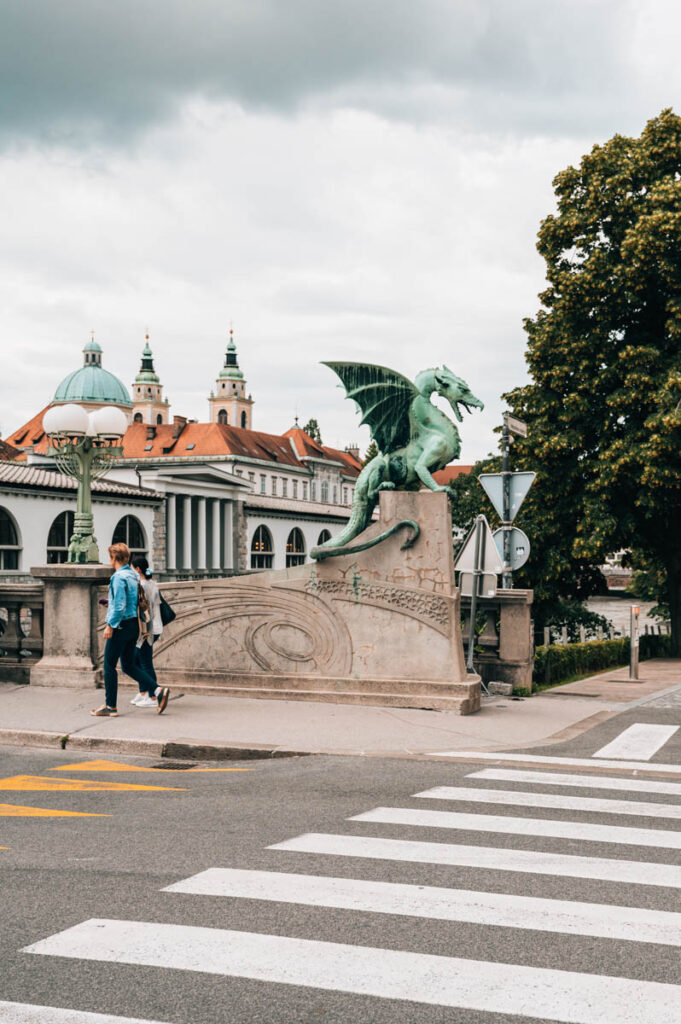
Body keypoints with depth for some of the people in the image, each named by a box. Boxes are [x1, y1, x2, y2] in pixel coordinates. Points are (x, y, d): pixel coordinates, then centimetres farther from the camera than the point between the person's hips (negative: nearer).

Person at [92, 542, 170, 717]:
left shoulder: (119, 577, -15)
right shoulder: (134, 575, 11)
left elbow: (119, 605, -21)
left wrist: (110, 625, -15)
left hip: (121, 625, -9)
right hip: (134, 625, 9)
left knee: (109, 665, 2)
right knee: (128, 665, 14)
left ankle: (110, 706, 8)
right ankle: (158, 690, 2)